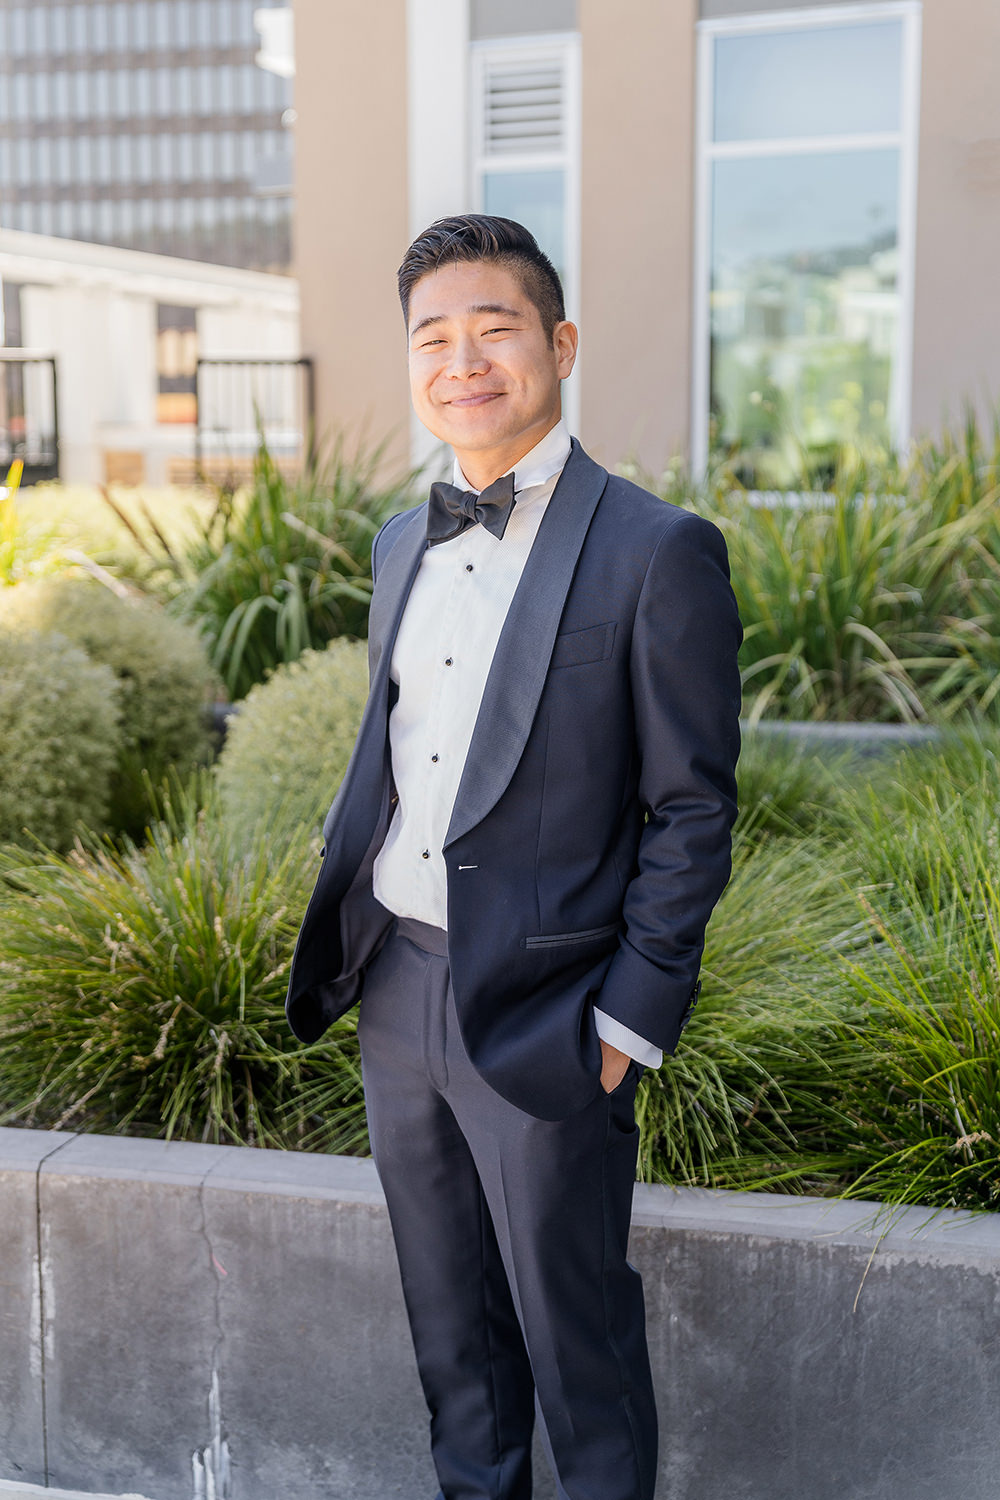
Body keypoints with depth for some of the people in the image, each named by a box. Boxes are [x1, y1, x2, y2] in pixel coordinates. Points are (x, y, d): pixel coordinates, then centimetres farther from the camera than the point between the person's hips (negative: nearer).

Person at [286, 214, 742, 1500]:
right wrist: (341, 914, 10)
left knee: (573, 1329, 9)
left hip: (541, 1012, -6)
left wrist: (630, 1020, -12)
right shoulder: (403, 545, 10)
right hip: (396, 991, 7)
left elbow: (692, 810, -10)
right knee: (449, 1319, 21)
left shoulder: (657, 551, -11)